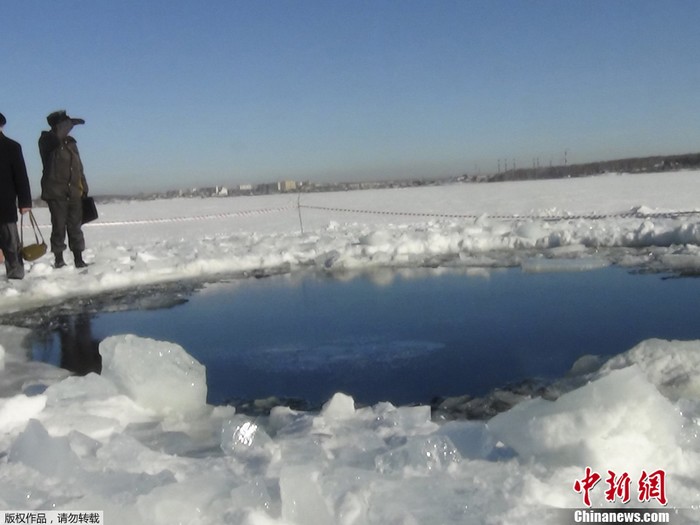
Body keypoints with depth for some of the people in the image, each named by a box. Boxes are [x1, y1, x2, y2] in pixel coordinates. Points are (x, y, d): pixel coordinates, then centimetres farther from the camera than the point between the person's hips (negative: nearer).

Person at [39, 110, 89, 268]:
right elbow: (57, 134, -29)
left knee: (75, 227, 5)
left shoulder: (71, 142, 15)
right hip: (56, 193, -5)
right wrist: (71, 122, -16)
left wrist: (84, 189, 15)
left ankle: (79, 259, 9)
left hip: (74, 194, 5)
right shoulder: (46, 140, -3)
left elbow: (79, 168, 19)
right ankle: (59, 259, 9)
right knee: (59, 227, -2)